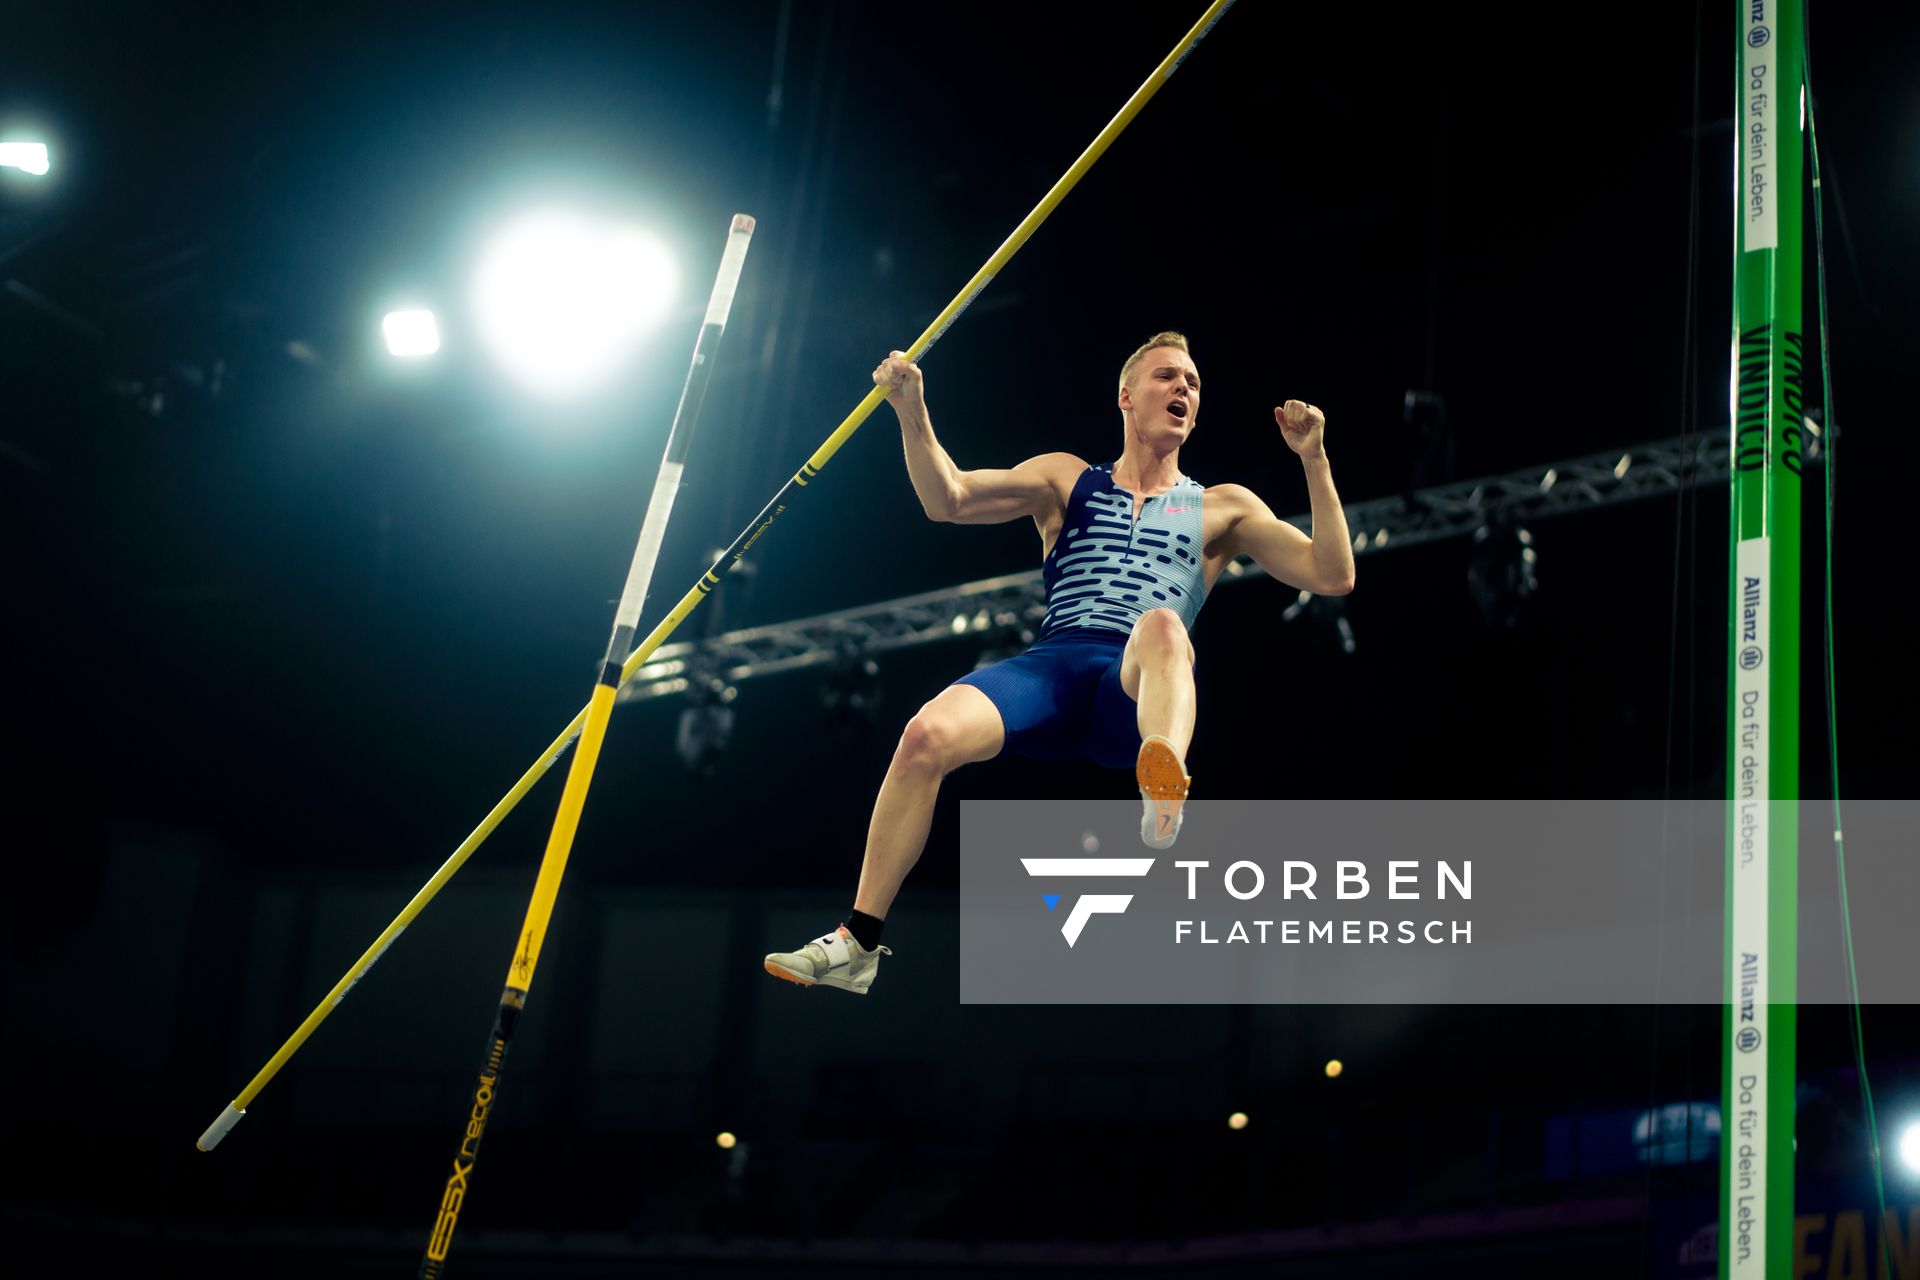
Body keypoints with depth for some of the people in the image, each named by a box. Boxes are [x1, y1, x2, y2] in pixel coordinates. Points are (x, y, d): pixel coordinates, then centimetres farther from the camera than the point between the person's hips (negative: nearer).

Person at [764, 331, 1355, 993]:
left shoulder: (1222, 509, 22)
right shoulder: (1066, 479, 24)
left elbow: (1332, 576, 13)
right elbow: (948, 500, 12)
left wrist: (1314, 460, 3)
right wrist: (913, 413, -4)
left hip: (1142, 693, -1)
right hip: (1053, 666, 1)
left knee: (1160, 626, -37)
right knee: (928, 734, -28)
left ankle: (1164, 793, -68)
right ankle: (858, 944, -19)